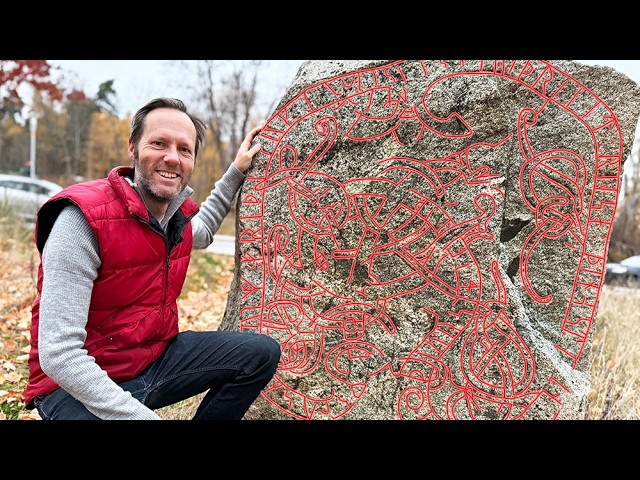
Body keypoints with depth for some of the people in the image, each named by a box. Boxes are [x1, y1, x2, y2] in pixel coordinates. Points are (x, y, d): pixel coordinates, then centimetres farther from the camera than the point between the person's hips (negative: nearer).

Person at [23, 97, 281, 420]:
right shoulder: (84, 218, -23)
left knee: (262, 353, -2)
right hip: (79, 385, -7)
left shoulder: (180, 212, -1)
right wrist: (140, 414, -28)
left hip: (157, 355, 8)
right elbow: (58, 354, -26)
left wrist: (236, 172, 20)